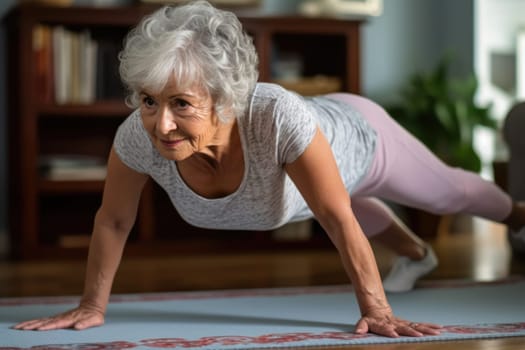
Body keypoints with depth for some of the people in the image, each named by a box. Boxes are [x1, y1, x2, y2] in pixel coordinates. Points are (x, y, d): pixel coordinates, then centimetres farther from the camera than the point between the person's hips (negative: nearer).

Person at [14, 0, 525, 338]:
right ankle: (415, 254, 71)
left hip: (356, 137, -3)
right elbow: (112, 220, -20)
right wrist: (91, 306, -16)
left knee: (445, 193, 29)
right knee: (364, 212, 36)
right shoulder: (138, 137, -39)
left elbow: (339, 219, -40)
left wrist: (376, 309, -35)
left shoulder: (278, 118, -51)